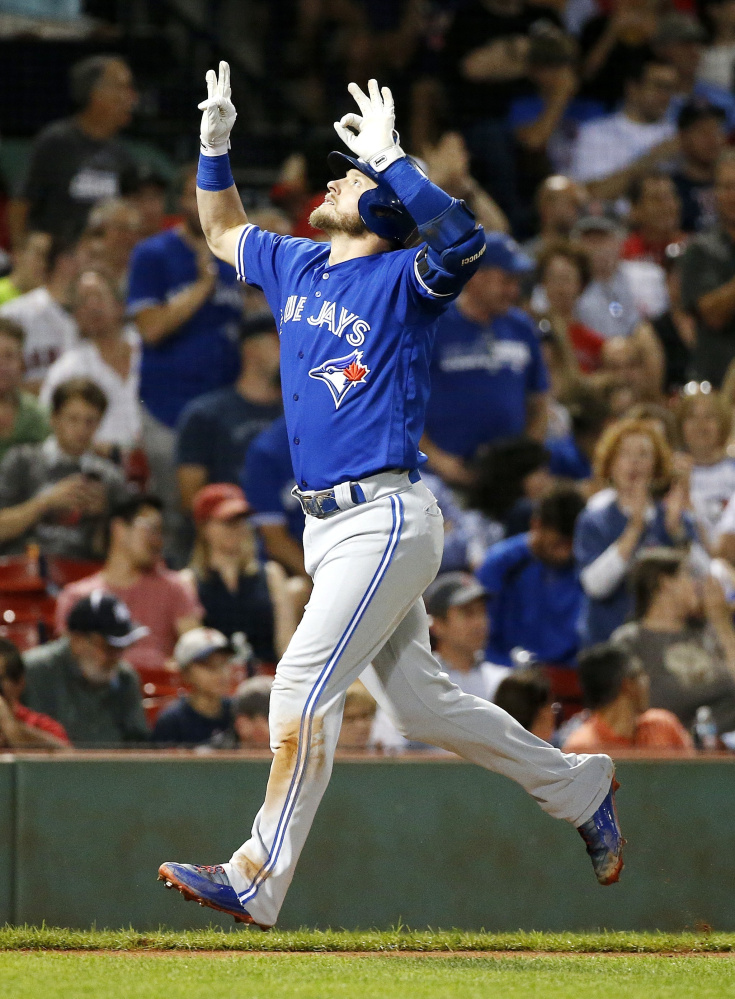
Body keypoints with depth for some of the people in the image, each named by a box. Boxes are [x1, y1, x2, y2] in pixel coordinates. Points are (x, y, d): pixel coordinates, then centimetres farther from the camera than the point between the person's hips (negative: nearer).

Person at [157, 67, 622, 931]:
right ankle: (577, 786, 30)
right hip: (327, 525, 9)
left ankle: (258, 882, -14)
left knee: (305, 686, -15)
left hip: (386, 521, -9)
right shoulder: (295, 268, 13)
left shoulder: (403, 281, -10)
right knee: (417, 704, 15)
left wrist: (390, 160, -34)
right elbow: (223, 230, 29)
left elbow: (462, 240, -31)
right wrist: (215, 144, 14)